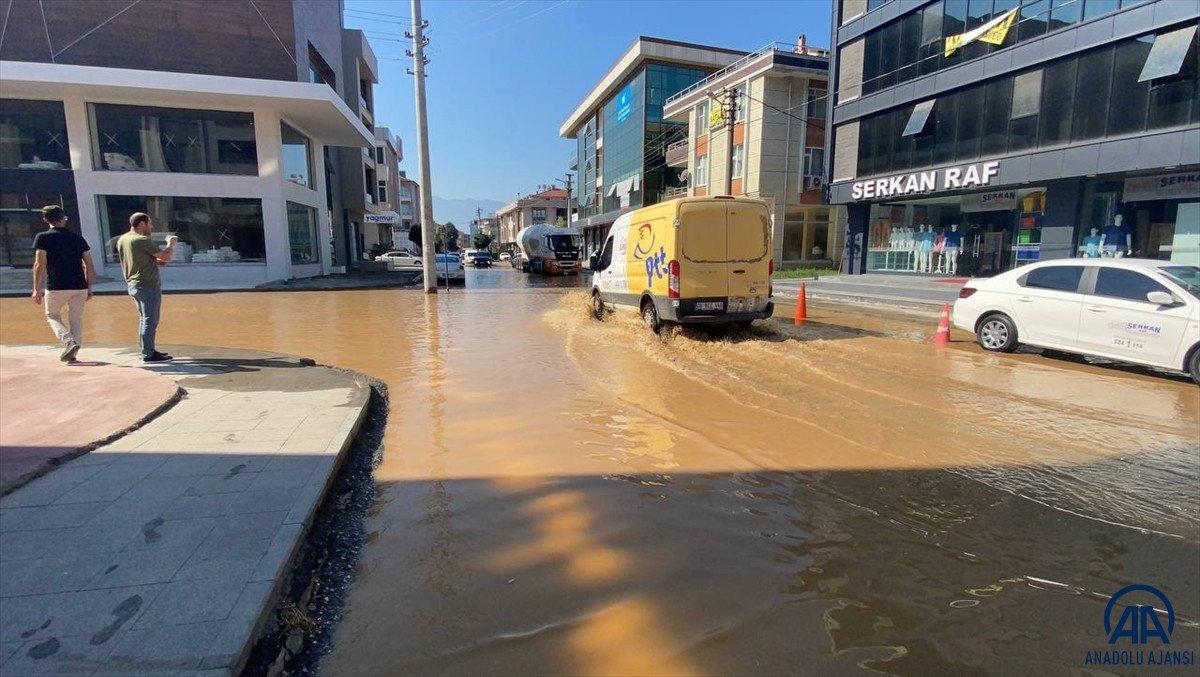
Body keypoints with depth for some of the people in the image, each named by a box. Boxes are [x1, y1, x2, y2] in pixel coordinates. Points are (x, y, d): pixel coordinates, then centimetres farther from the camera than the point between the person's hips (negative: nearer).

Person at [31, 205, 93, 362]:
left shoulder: (42, 237, -1)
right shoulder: (78, 237, 8)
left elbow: (40, 264, -8)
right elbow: (89, 265, 7)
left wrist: (37, 289, -4)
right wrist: (89, 287, 14)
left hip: (56, 287, -2)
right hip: (79, 287, 3)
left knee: (52, 315, 16)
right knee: (76, 319, 10)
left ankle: (69, 342, -7)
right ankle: (72, 353, 11)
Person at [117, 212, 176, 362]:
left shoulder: (121, 240, 13)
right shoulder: (142, 240, -15)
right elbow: (166, 256, -14)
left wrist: (157, 261, 13)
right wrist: (171, 243, 3)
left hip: (133, 284, 10)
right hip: (148, 285, -10)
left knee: (144, 319, 16)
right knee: (150, 320, -5)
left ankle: (148, 350, 23)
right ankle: (148, 354, -3)